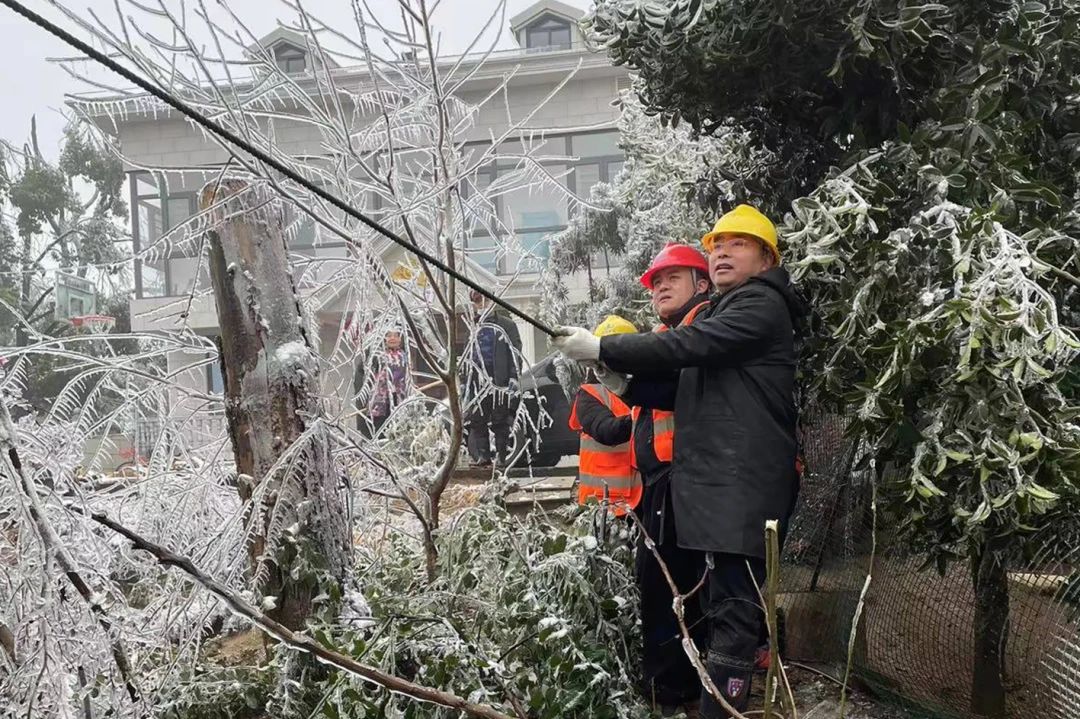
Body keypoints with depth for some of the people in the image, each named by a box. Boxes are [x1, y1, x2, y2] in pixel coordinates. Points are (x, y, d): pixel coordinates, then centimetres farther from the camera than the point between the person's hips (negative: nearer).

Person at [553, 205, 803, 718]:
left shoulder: (761, 304, -5)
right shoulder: (718, 312, 25)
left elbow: (685, 346, -18)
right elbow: (689, 390, 22)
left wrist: (601, 348, -14)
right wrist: (625, 384, 6)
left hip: (744, 483, -9)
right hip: (717, 480, 9)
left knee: (733, 608, -10)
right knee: (724, 602, 15)